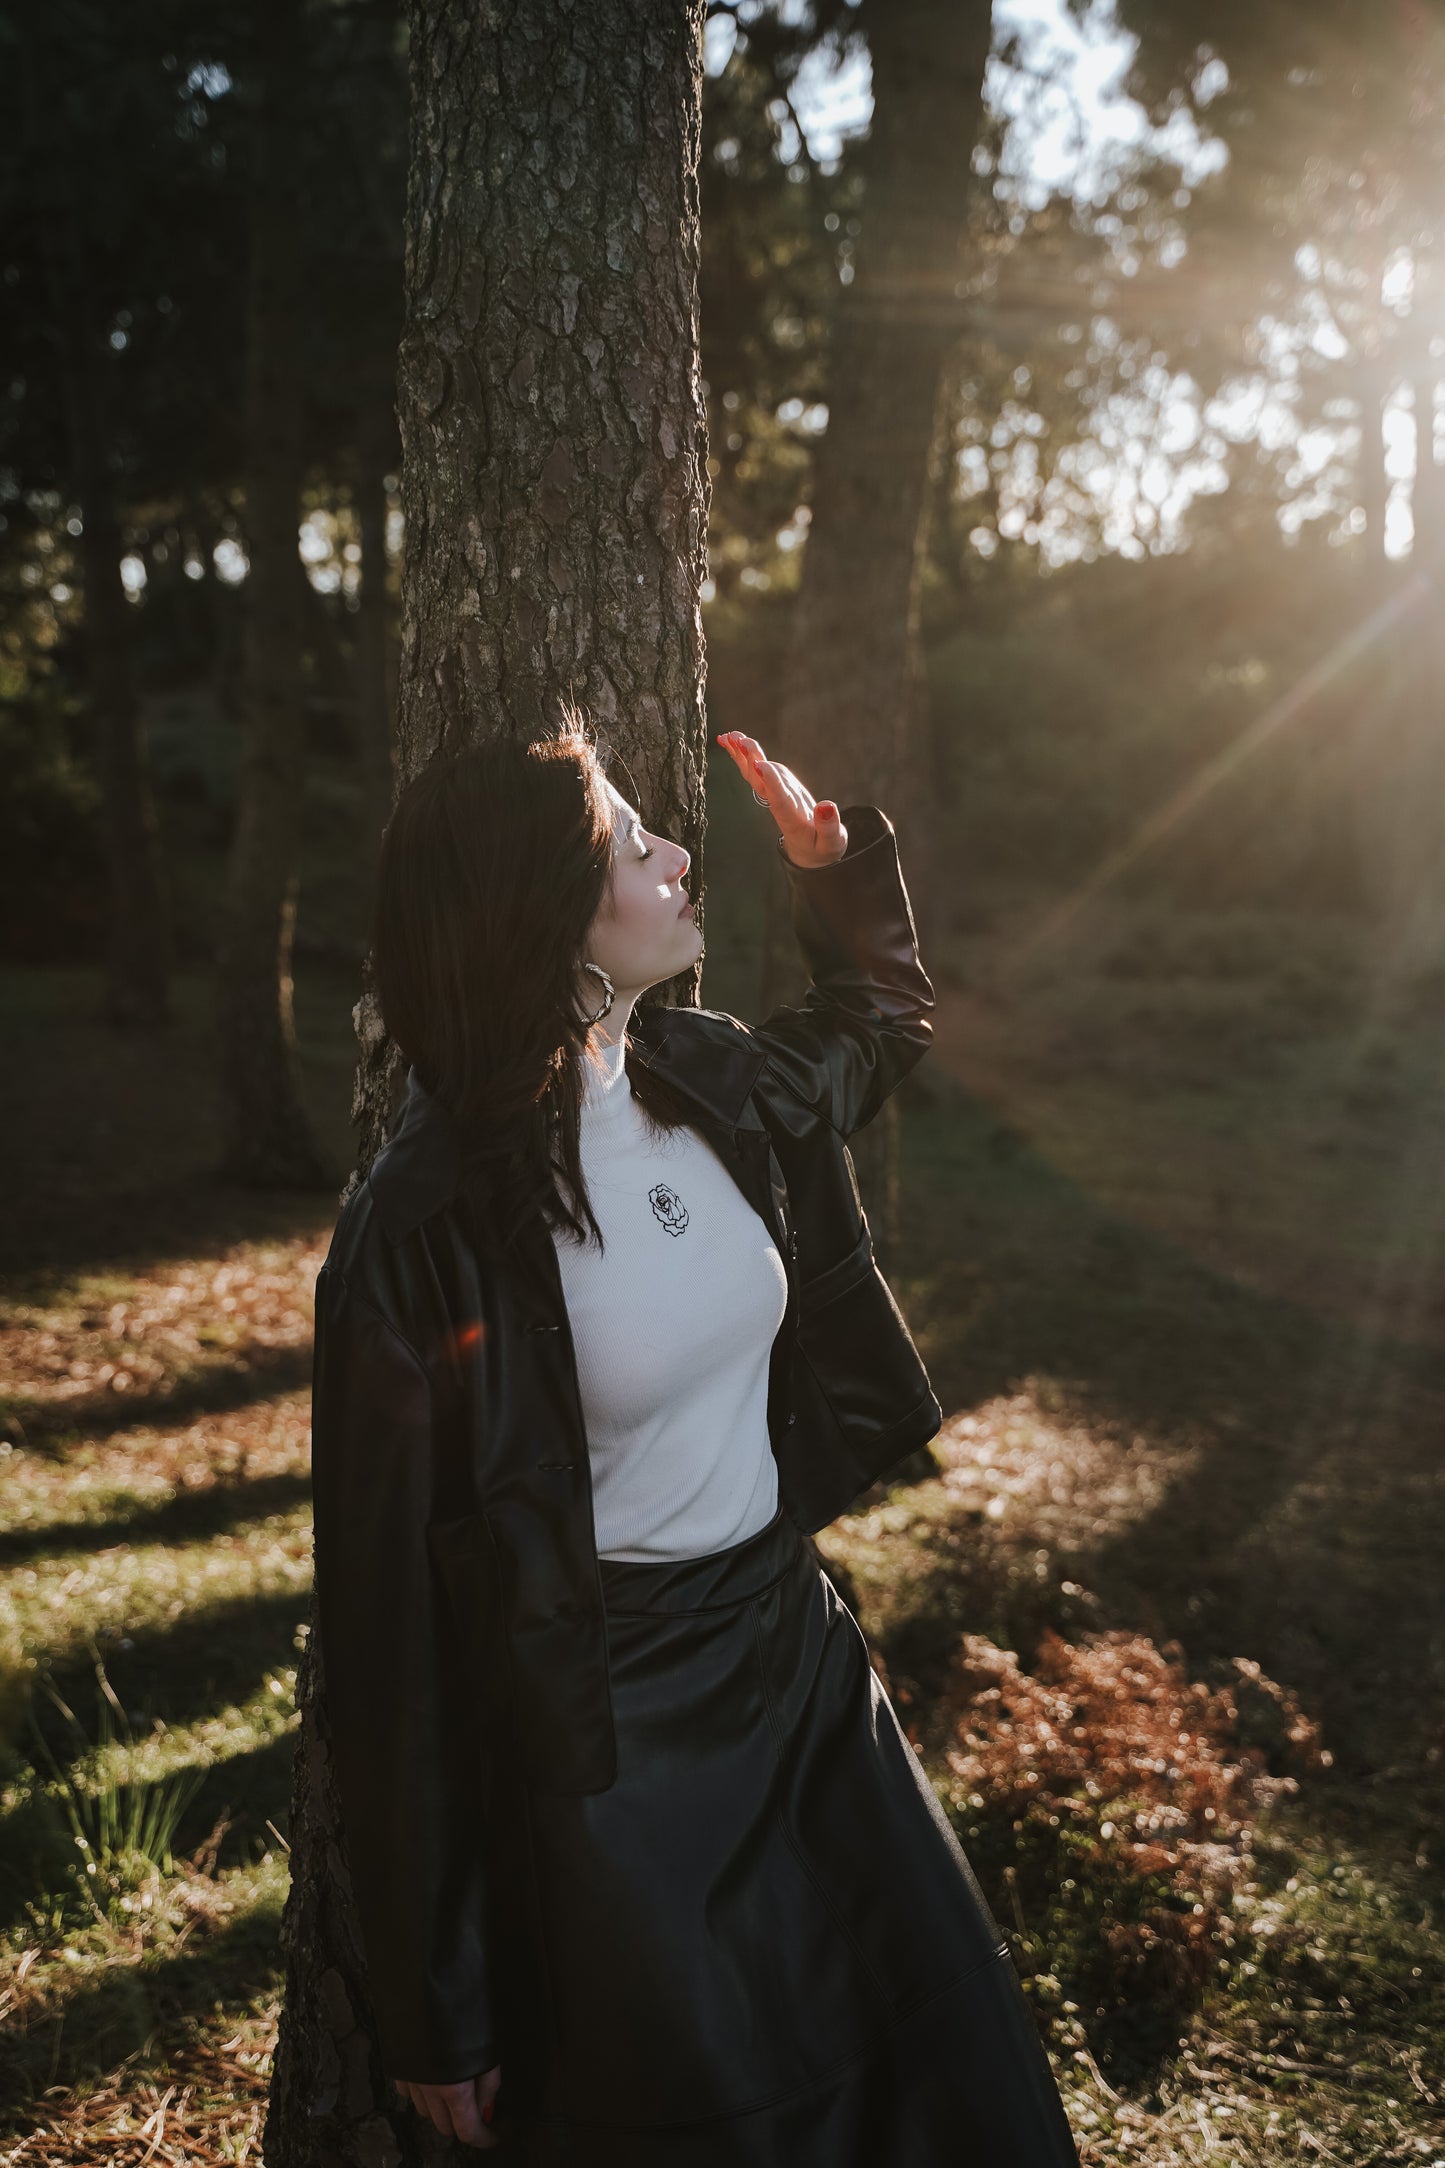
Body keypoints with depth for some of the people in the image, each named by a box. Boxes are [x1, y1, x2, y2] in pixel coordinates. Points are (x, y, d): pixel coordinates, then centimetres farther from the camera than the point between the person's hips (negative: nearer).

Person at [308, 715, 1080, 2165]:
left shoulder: (714, 1084, -4)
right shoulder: (423, 1235, -23)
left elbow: (879, 1025, 22)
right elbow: (391, 1619, -18)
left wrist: (832, 859, 3)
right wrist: (438, 2008, -12)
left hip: (799, 1662, 7)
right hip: (609, 1743, -6)